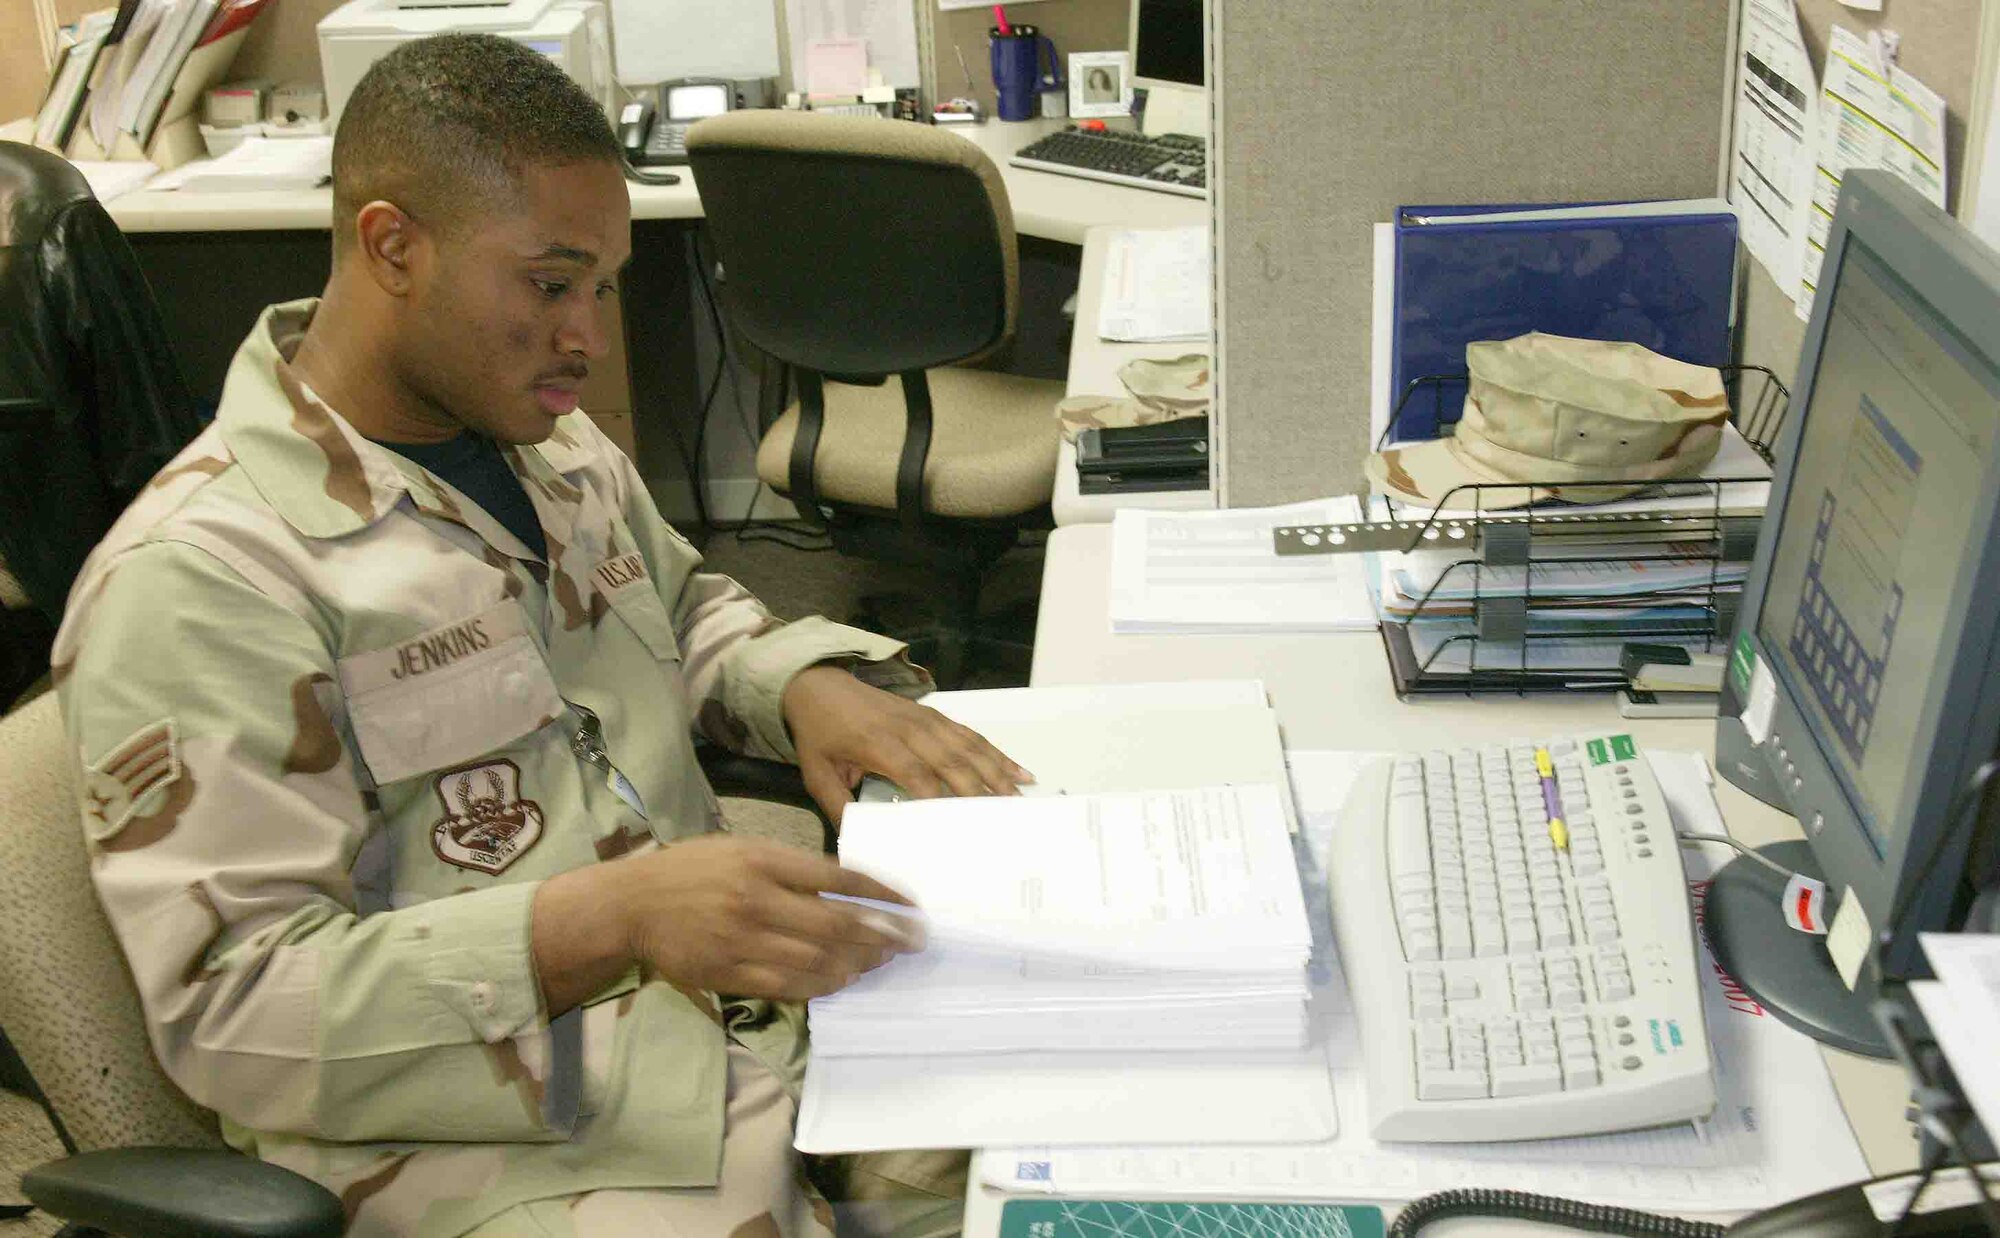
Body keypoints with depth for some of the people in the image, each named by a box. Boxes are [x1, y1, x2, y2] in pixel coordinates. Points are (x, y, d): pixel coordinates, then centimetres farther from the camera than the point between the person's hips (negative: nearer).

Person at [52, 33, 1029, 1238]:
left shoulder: (555, 448, 10)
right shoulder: (196, 580, -14)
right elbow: (231, 1006, -17)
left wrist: (807, 681, 4)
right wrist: (609, 918, -29)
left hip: (764, 1011, 8)